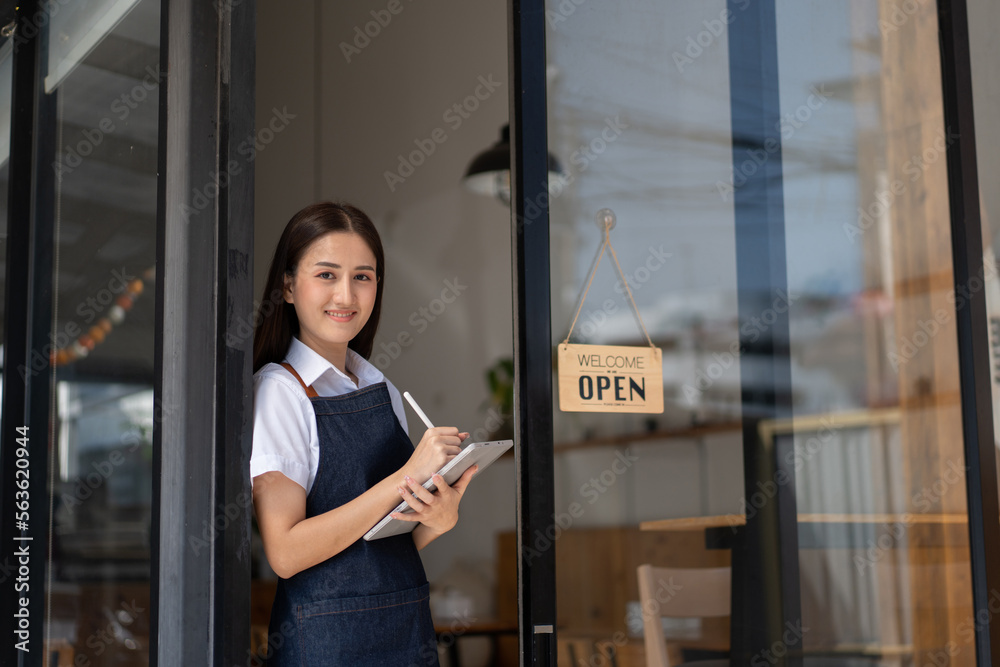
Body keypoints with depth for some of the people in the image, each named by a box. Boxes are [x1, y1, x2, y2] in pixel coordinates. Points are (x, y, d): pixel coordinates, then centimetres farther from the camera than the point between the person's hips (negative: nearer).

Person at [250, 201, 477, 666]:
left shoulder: (383, 391, 7)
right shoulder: (279, 390, -10)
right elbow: (285, 552, -18)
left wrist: (439, 519, -9)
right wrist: (406, 477, -21)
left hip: (409, 630, 5)